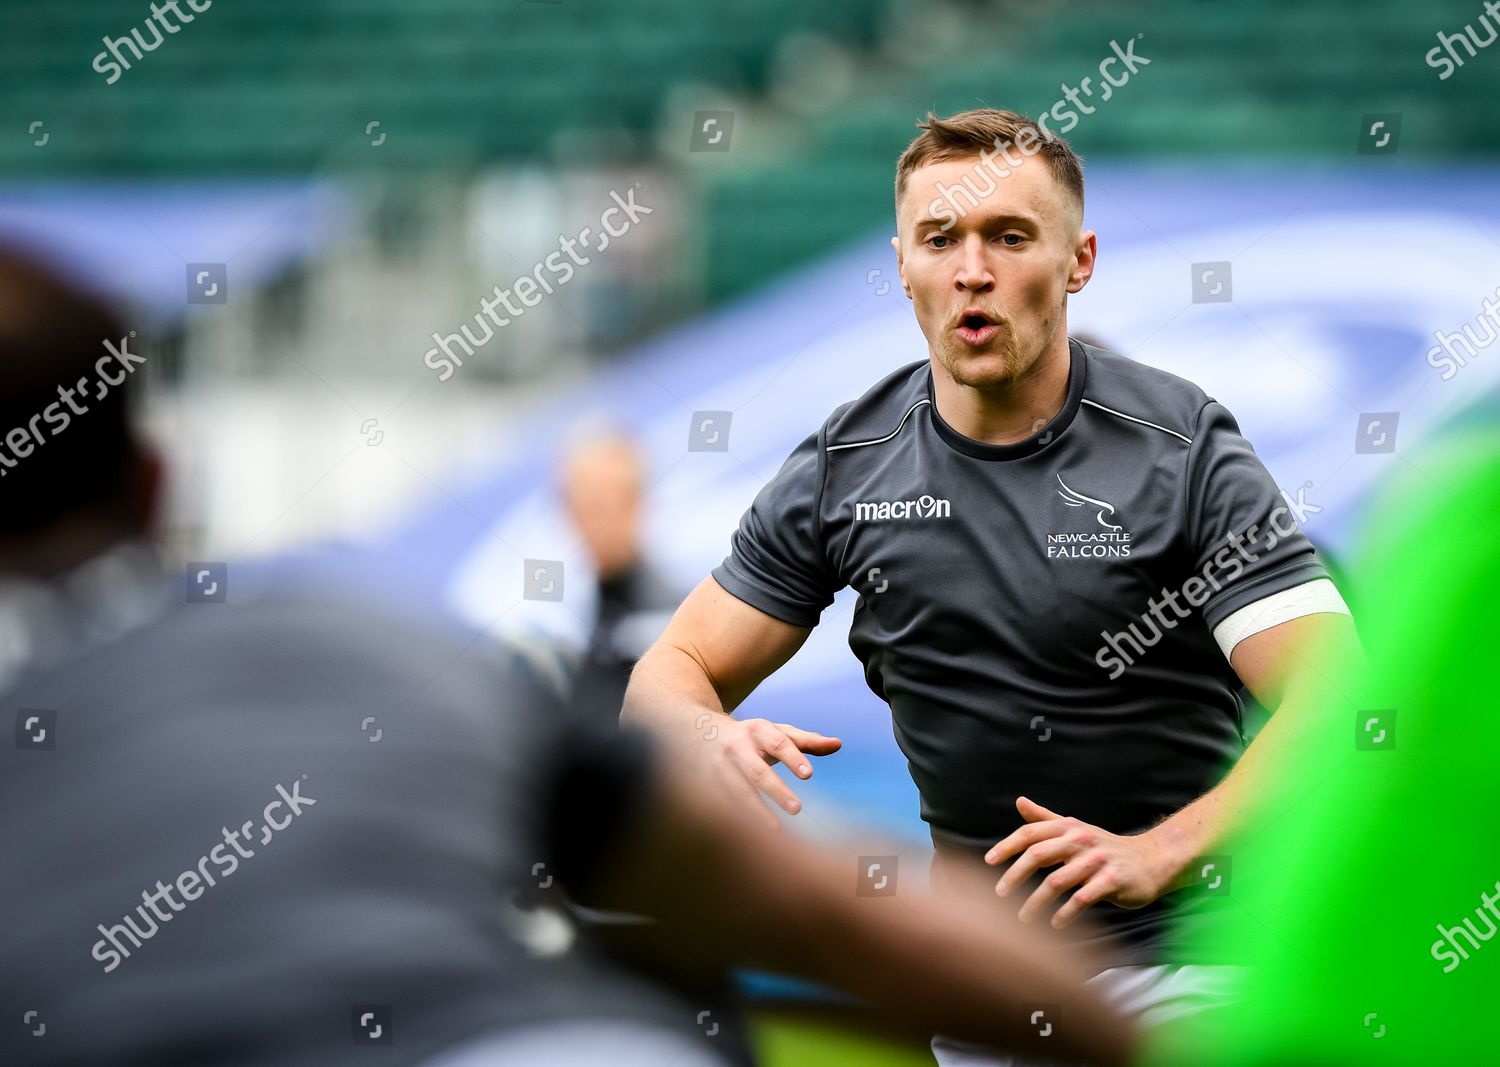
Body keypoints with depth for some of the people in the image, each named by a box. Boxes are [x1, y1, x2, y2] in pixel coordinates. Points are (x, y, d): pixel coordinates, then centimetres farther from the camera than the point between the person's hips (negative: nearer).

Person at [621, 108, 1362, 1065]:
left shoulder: (1184, 450, -14)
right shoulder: (843, 471, -3)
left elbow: (1340, 706, -22)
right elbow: (671, 674, 2)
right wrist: (719, 743, -23)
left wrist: (1151, 856, -37)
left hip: (1174, 952, -3)